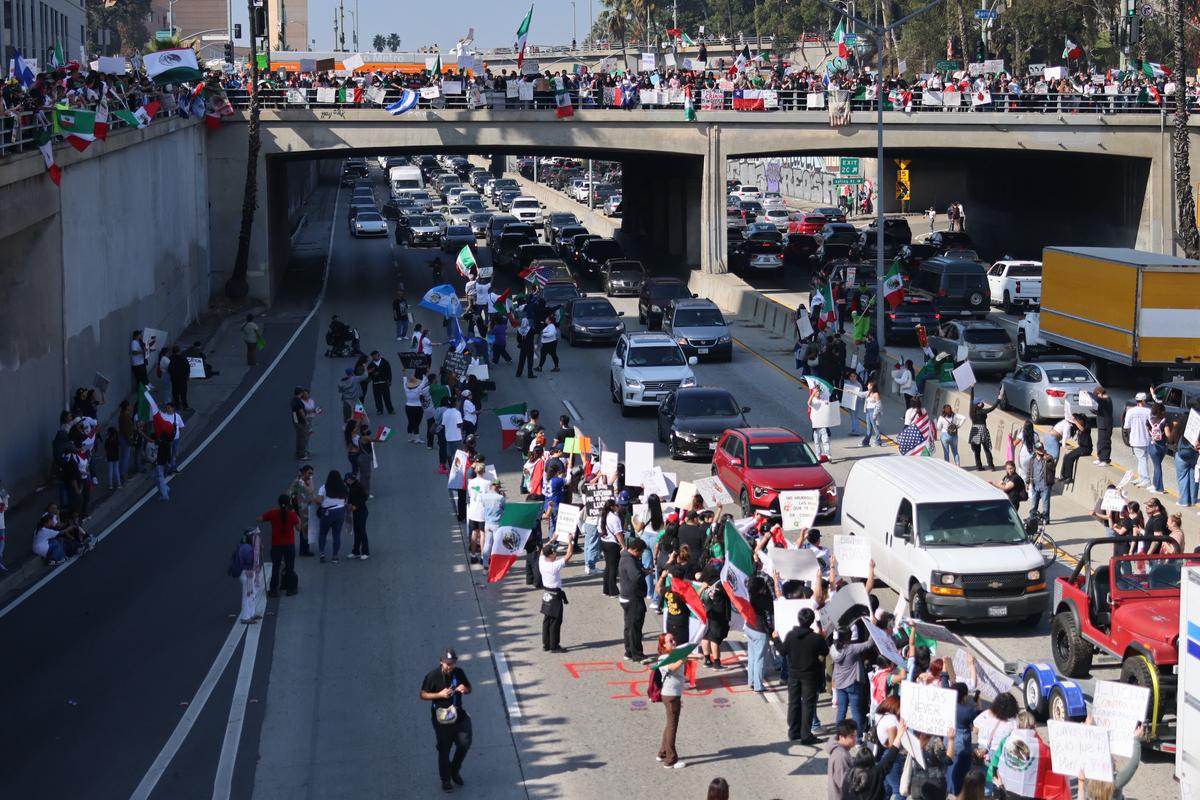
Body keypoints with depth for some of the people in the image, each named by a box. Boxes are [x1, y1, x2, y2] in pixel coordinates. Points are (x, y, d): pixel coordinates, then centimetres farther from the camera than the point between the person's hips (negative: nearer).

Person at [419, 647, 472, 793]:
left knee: (464, 743, 0)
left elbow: (469, 688, 12)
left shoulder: (459, 672, -2)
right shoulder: (433, 676, -14)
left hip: (458, 715, 4)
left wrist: (465, 689, -12)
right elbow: (423, 695, -9)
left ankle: (455, 770, 27)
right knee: (444, 750, 6)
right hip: (441, 718, -4)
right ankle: (445, 780, 22)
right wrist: (439, 694, -23)